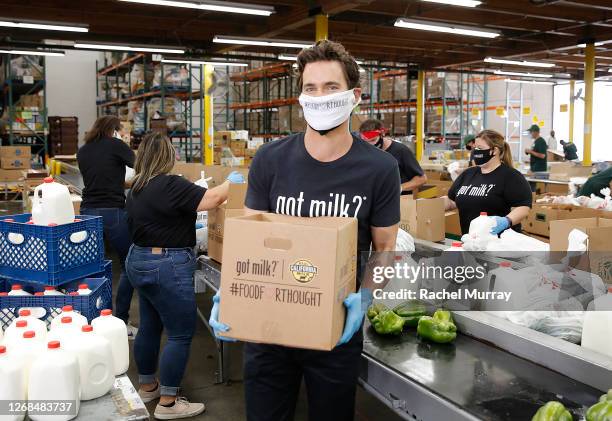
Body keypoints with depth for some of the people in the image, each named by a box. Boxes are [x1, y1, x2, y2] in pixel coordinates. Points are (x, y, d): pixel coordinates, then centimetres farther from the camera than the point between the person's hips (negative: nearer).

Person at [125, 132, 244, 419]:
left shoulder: (136, 189, 10)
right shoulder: (169, 185, -19)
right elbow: (212, 199, -20)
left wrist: (183, 231, 30)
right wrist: (231, 182, -2)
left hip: (139, 261, 10)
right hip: (167, 267, -10)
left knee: (149, 326, 19)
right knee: (181, 334, -1)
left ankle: (147, 386, 33)